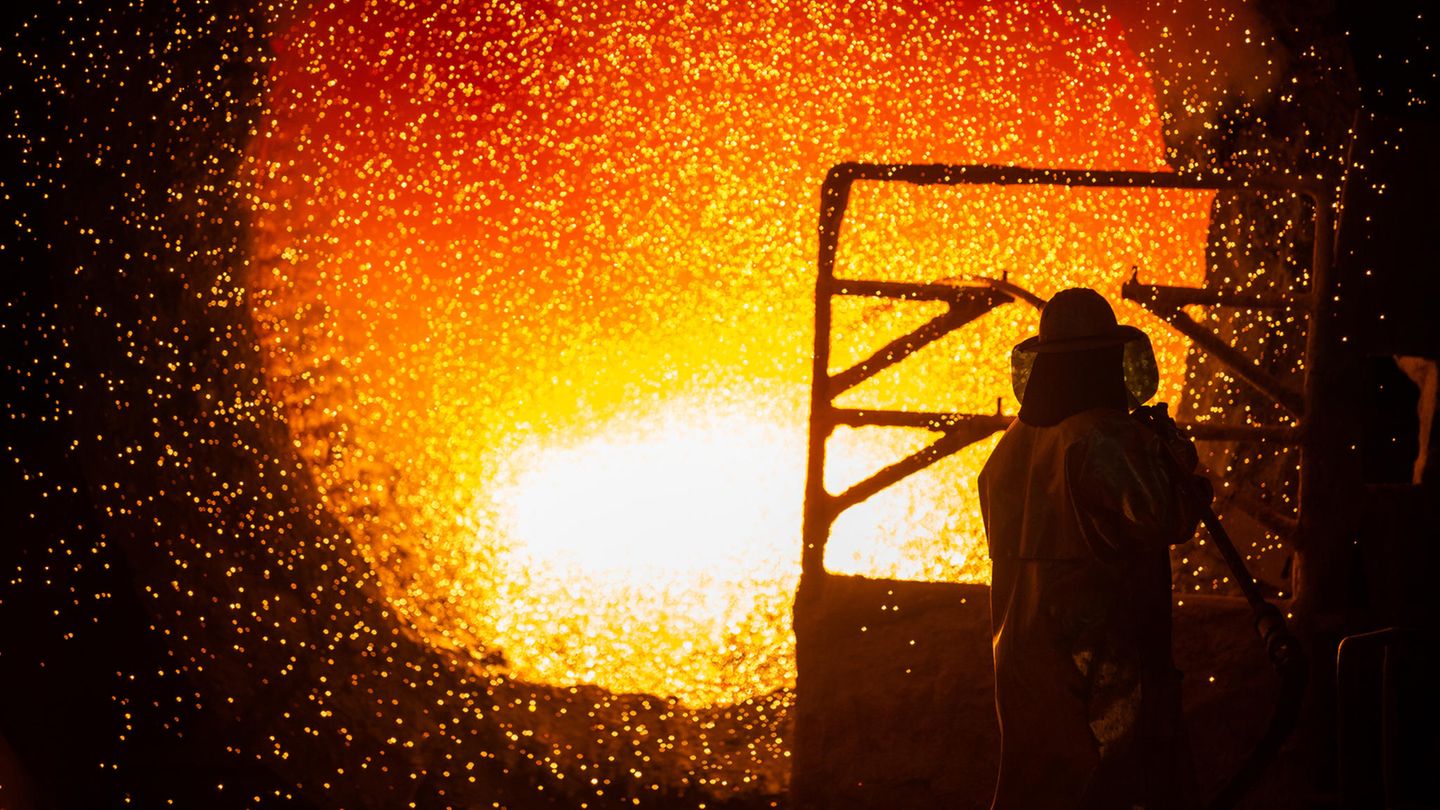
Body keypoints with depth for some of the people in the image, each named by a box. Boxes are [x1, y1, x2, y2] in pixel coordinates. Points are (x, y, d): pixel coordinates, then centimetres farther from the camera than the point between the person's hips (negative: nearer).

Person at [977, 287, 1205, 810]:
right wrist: (1179, 466, 0)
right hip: (1104, 651, -8)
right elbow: (1166, 520, -20)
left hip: (1026, 648, 8)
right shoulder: (1110, 438, -16)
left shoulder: (1015, 443, 8)